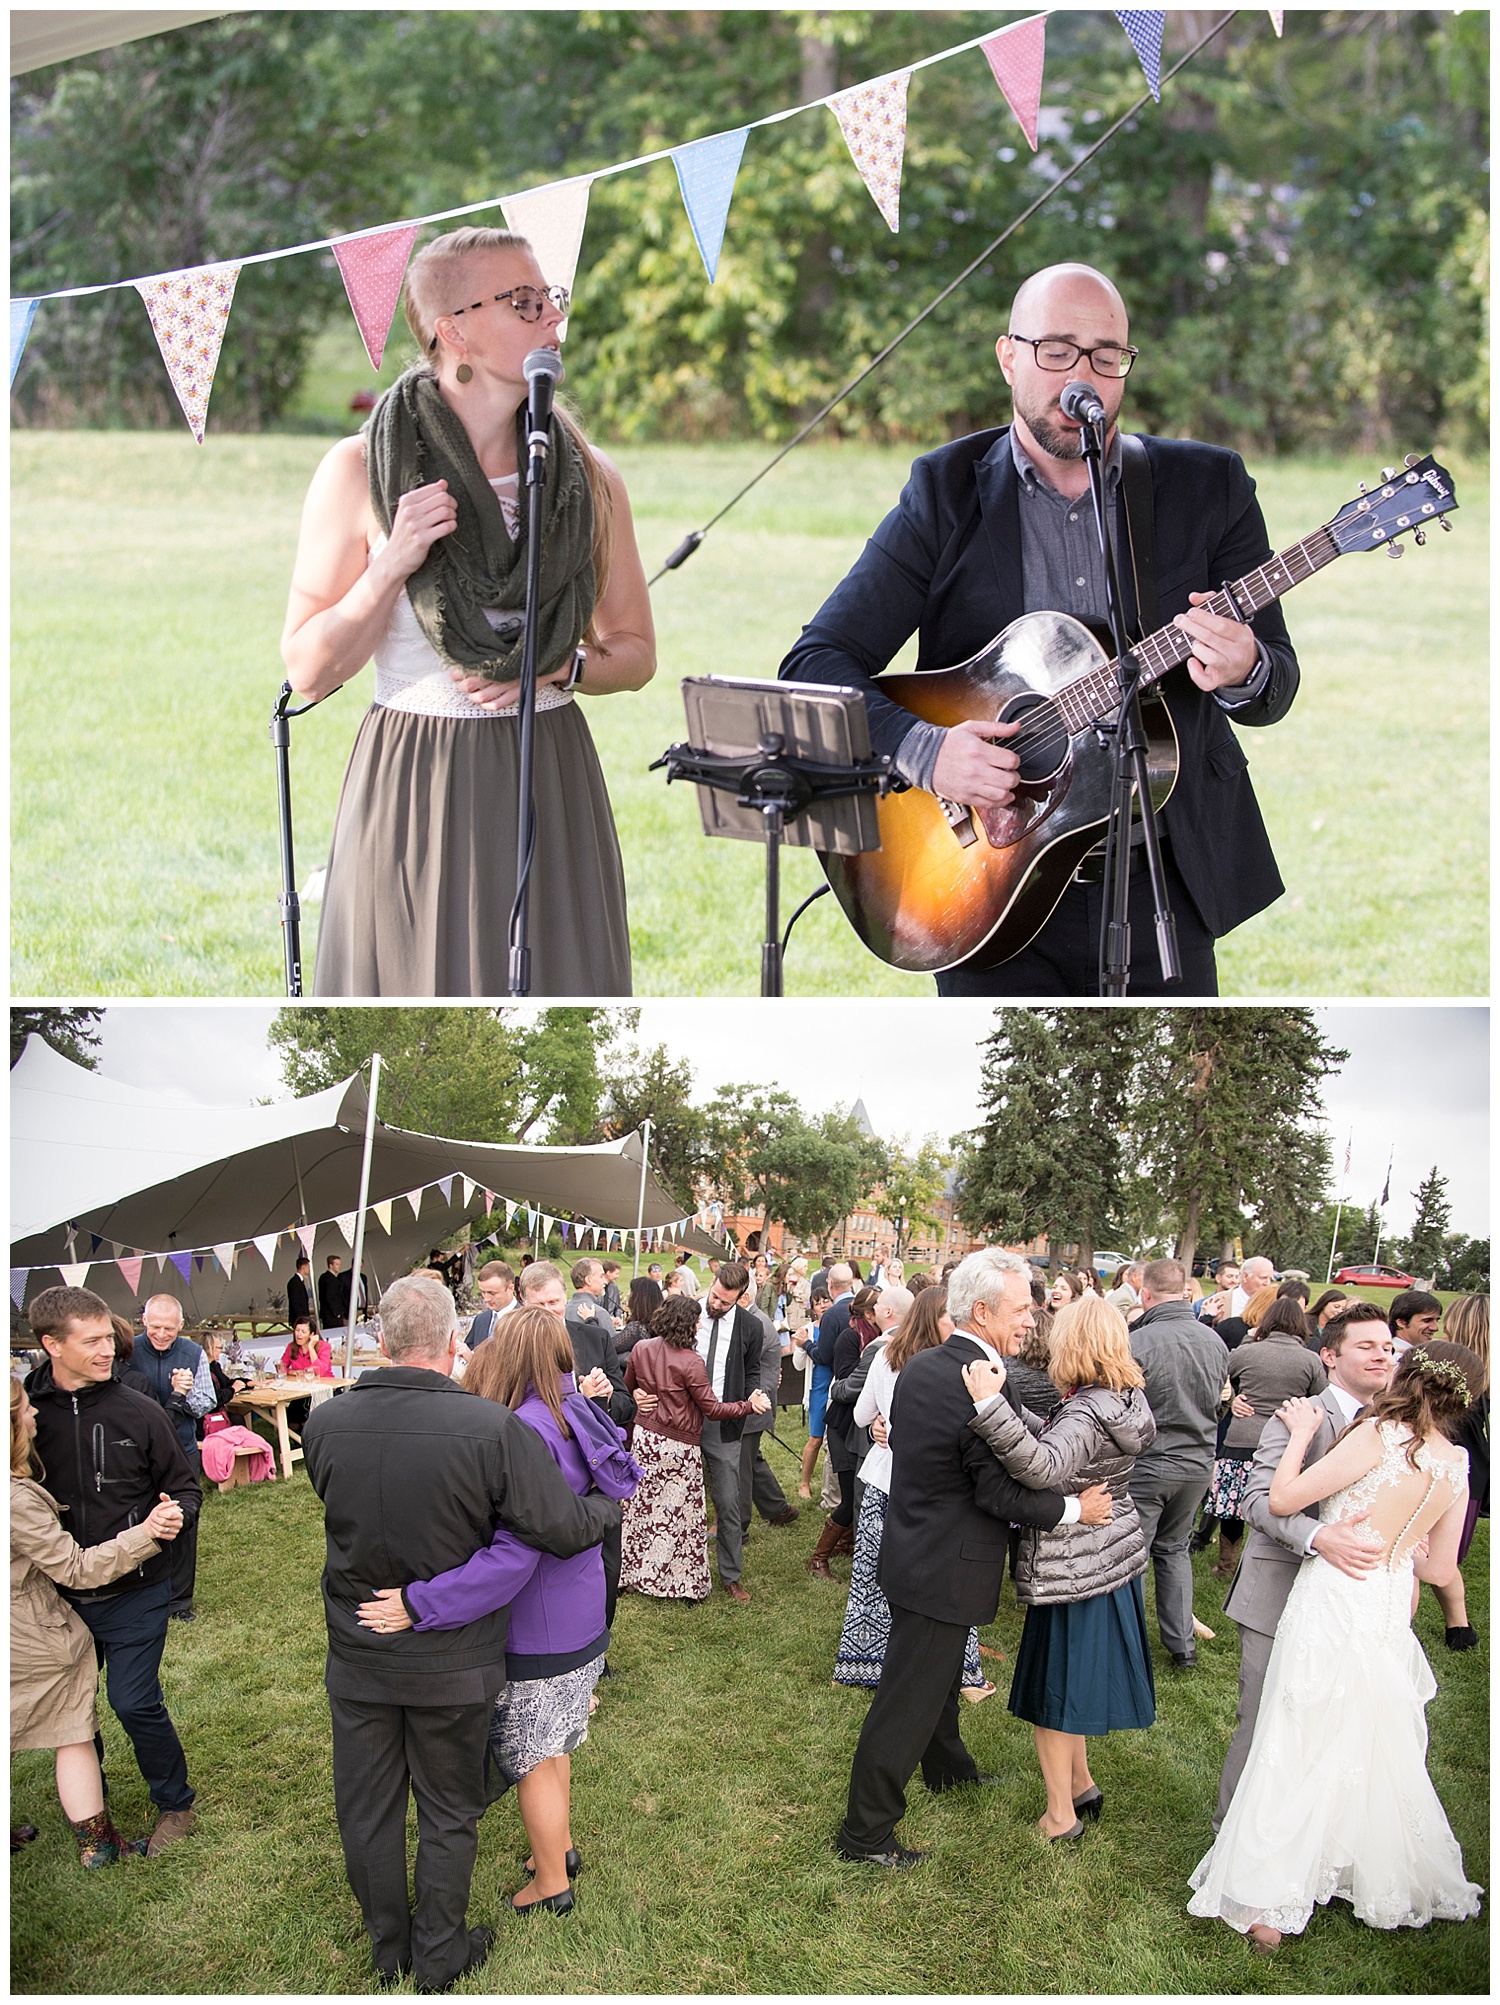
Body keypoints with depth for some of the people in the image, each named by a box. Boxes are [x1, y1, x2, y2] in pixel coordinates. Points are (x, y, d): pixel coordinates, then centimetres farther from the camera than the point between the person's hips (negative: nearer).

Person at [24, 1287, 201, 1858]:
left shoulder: (138, 1413, -8)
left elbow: (185, 1488, 1)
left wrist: (174, 1515, -19)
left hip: (133, 1592, -2)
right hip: (57, 1595, 2)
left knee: (134, 1702, -3)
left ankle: (174, 1804, 21)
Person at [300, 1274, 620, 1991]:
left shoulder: (324, 1424, -14)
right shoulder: (496, 1430, -26)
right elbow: (564, 1528, -21)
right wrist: (608, 1506, 0)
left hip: (358, 1659, 2)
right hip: (452, 1664, -2)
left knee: (368, 1810, 20)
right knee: (448, 1813, 18)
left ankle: (389, 1948, 38)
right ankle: (440, 1957, 33)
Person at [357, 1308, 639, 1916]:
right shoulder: (575, 1415, -2)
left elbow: (514, 1554, -35)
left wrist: (419, 1604, -34)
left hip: (536, 1628, -8)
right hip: (579, 1611, 8)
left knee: (532, 1754, 13)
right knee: (549, 1742, 27)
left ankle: (551, 1884, 31)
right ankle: (561, 1847, 46)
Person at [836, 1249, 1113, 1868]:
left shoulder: (918, 1367, 0)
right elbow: (1001, 1494, -24)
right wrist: (1075, 1509, -11)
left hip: (911, 1549, 9)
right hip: (947, 1568, -9)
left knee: (940, 1672, 30)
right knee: (907, 1700, 2)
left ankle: (947, 1765, 53)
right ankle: (865, 1830, 13)